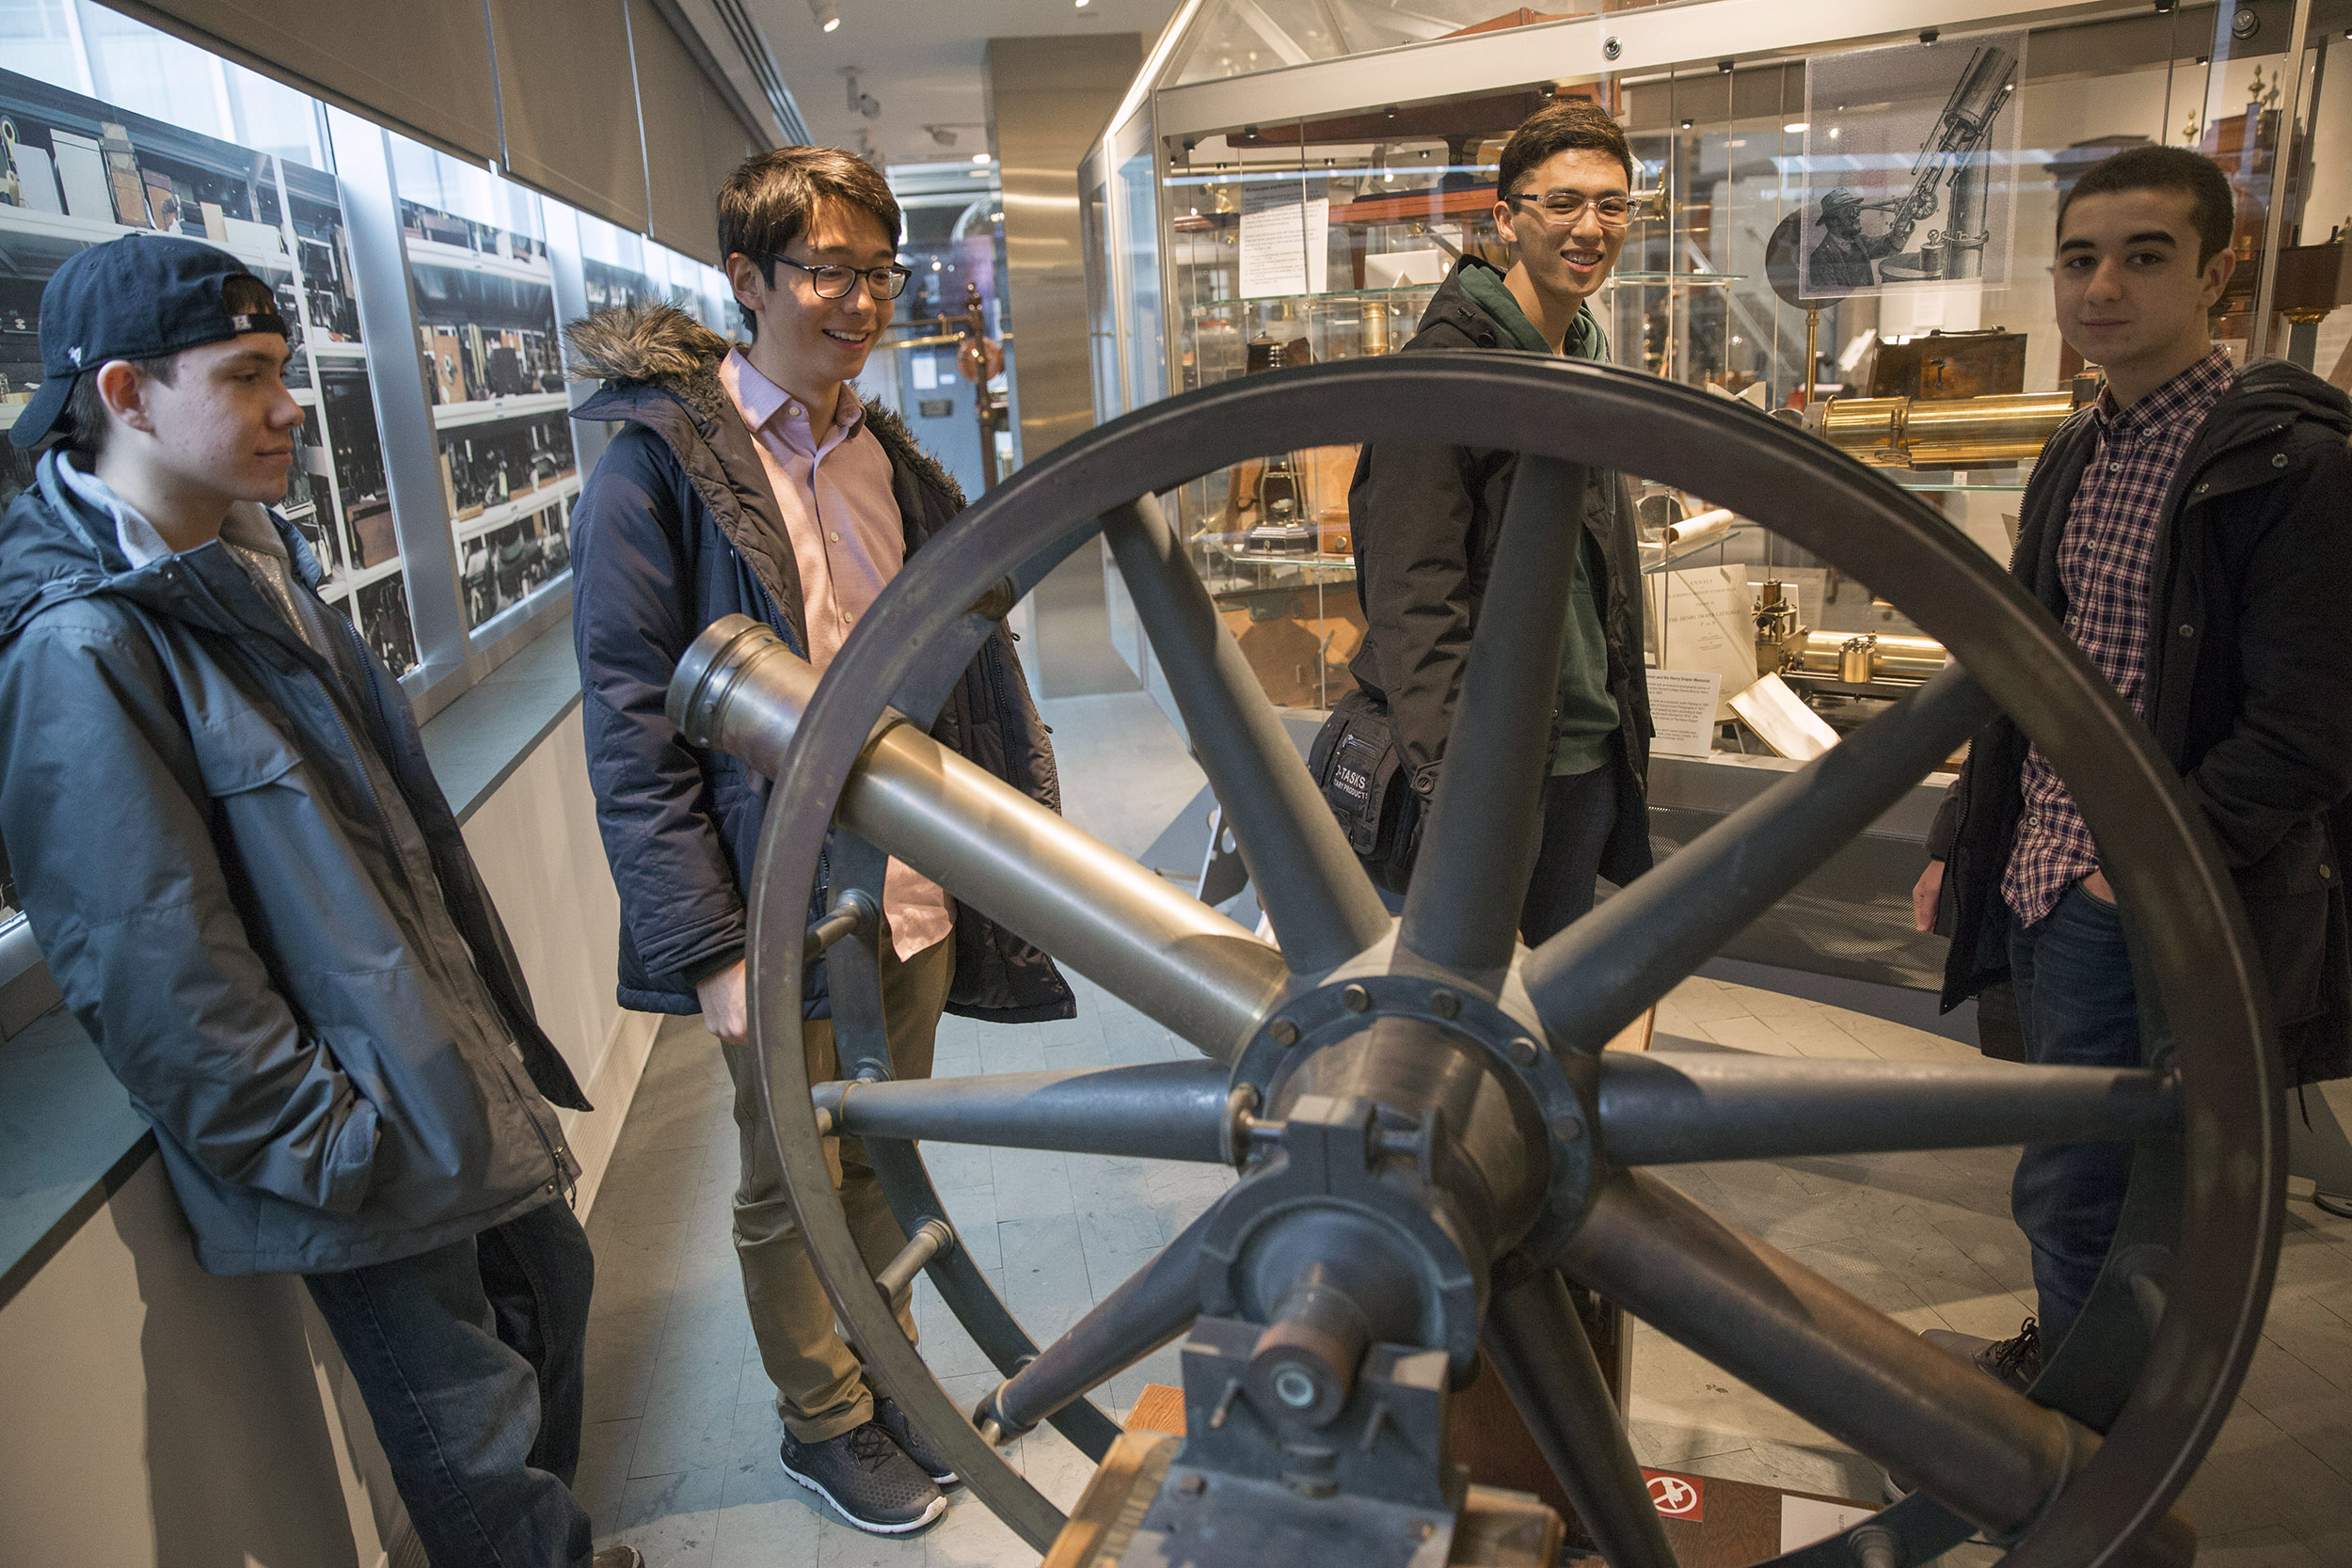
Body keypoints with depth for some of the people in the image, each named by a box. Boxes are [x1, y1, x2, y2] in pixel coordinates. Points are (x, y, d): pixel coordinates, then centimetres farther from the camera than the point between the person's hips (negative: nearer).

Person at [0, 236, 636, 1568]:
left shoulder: (252, 564, 7)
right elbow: (158, 981, -22)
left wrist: (498, 1026, 16)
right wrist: (334, 1152, -16)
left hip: (457, 1066, 9)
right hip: (368, 1147, -9)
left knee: (551, 1289, 24)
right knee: (476, 1438, 7)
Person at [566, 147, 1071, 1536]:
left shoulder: (893, 458, 7)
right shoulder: (660, 466, -12)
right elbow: (634, 736, -14)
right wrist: (709, 948, -17)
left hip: (915, 899, 6)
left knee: (885, 1158, 22)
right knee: (794, 1188, 14)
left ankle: (885, 1369, 44)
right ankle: (825, 1422, 37)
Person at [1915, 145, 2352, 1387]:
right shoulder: (2076, 455, 12)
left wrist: (2146, 867, -20)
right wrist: (1957, 841, 15)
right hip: (2037, 881, 7)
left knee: (2070, 1189, 0)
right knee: (2094, 1174, 21)